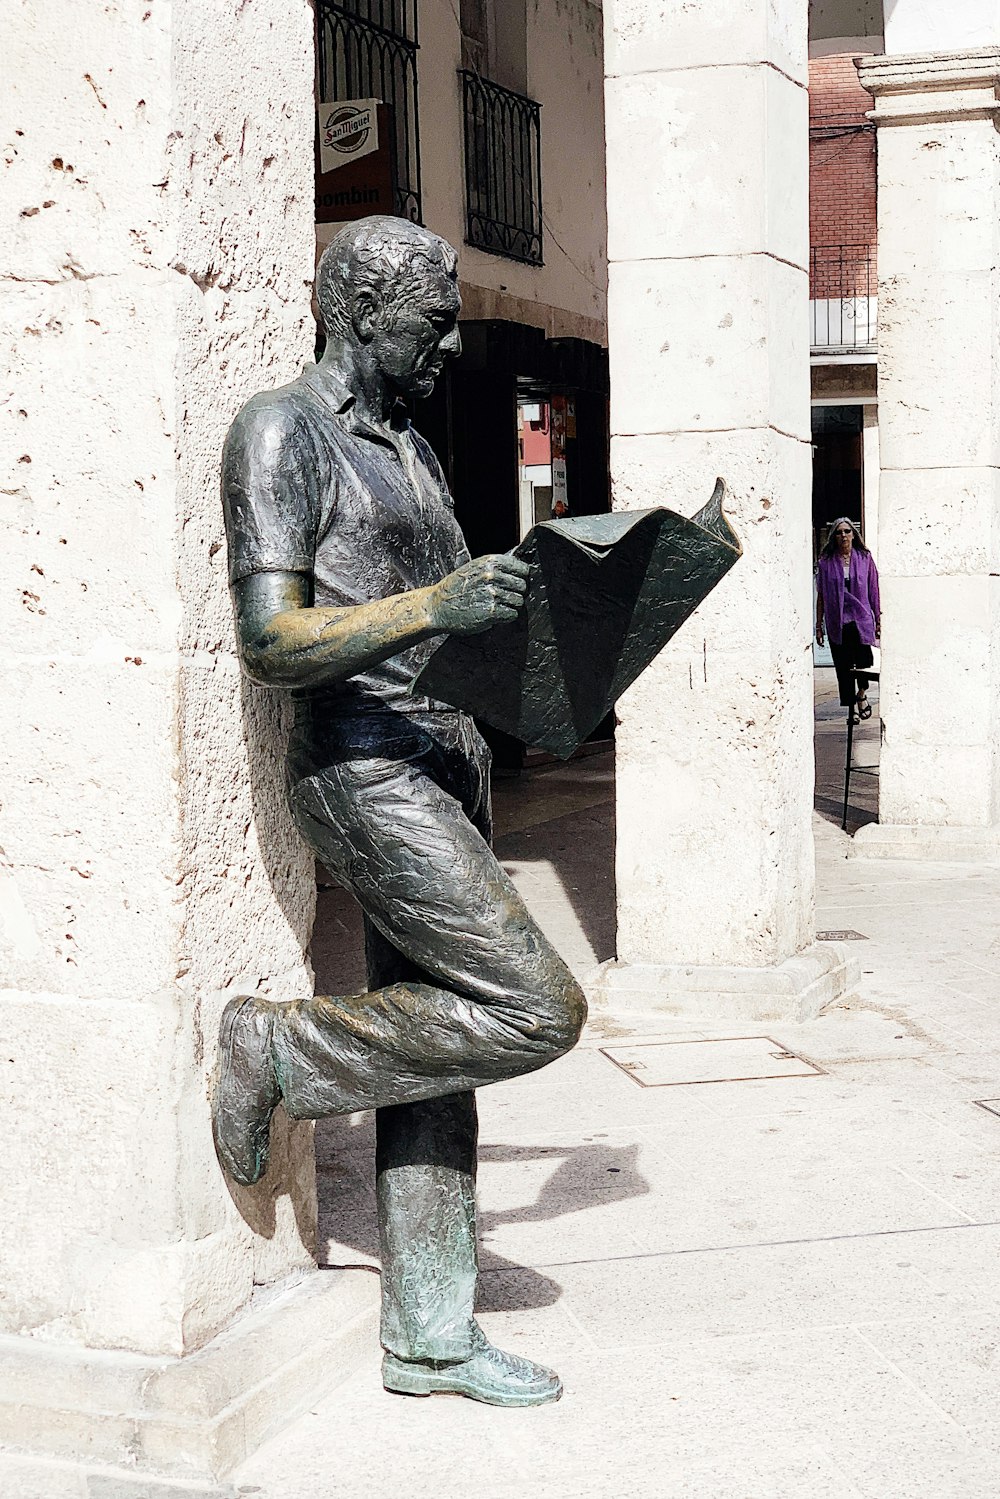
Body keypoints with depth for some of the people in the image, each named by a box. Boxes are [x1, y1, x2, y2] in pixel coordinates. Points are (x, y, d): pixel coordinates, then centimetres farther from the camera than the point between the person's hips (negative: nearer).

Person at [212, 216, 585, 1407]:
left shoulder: (406, 445, 18)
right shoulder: (282, 432, -10)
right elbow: (269, 645, -19)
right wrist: (433, 604, -29)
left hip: (444, 760, 9)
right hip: (365, 775, -9)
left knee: (436, 1060, 9)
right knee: (536, 1012, -14)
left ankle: (429, 1335, 17)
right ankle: (277, 1052, 1)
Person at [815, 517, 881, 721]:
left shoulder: (865, 558, 5)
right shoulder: (826, 562, 4)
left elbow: (873, 591, 8)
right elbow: (821, 595, 7)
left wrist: (878, 620, 6)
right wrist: (819, 626, 5)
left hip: (861, 619, -1)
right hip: (837, 622, 1)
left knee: (863, 663, -11)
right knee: (843, 667, 3)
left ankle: (861, 694, 18)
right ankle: (852, 707, 16)